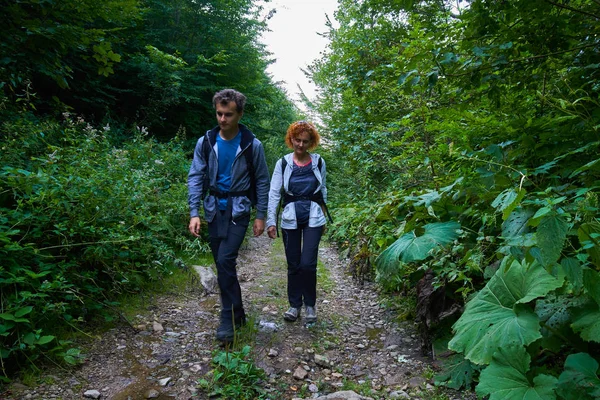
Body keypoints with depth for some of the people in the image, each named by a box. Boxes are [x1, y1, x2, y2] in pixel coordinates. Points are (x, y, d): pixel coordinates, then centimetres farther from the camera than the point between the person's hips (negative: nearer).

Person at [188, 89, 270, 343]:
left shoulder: (252, 145, -7)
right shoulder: (206, 142, -1)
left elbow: (262, 181, 0)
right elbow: (195, 177, -2)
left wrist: (261, 216, -2)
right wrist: (194, 213, -12)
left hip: (238, 210, -3)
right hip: (214, 209, 4)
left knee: (225, 261, -15)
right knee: (223, 264, 9)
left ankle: (228, 318, 0)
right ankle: (237, 313, 26)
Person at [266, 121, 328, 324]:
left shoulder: (319, 162, 1)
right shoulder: (283, 163, -4)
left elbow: (323, 191, 11)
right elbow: (274, 193, -6)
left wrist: (323, 217, 14)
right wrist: (271, 221, -12)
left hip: (313, 219, 0)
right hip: (290, 219, 0)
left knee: (308, 263, -7)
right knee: (293, 265, 8)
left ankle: (310, 305, 14)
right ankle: (295, 305, 23)